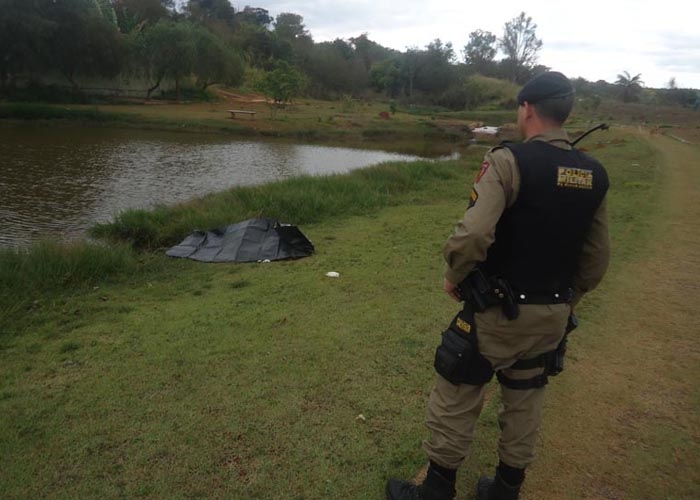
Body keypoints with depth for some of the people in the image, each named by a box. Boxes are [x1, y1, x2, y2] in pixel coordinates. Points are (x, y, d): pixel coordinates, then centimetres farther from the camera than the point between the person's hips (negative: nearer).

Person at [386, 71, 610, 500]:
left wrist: (454, 277, -11)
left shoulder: (510, 161, -18)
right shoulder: (595, 174, 1)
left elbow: (472, 235, -30)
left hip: (499, 311, -6)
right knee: (525, 402, 22)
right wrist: (568, 298, 19)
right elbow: (598, 257, 6)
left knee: (457, 399, 10)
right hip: (553, 315, 6)